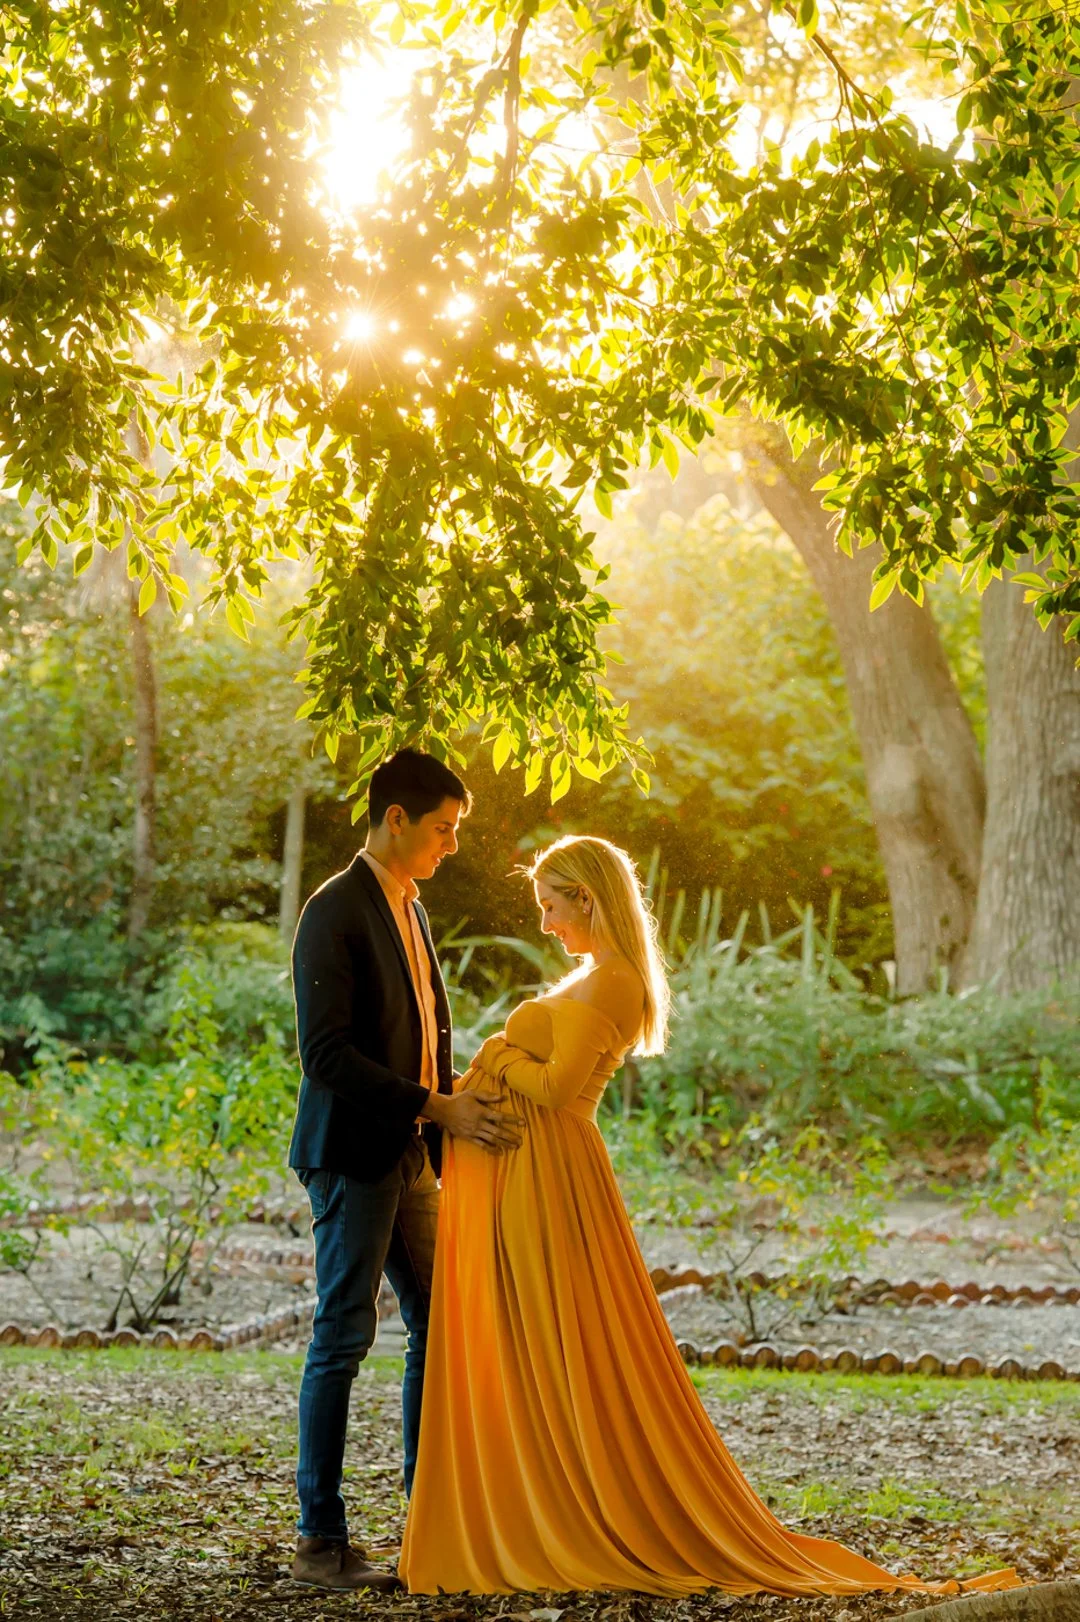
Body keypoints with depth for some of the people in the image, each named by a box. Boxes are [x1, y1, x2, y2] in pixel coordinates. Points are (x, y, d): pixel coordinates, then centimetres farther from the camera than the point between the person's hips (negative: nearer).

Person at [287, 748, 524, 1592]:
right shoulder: (336, 912, -13)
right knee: (344, 1336, -4)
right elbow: (327, 1054, -20)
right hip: (354, 1153, -9)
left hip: (410, 1157, 9)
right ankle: (321, 1540, 4)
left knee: (441, 1330, 10)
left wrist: (461, 1107, 8)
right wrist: (437, 1108, -21)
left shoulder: (410, 911, 15)